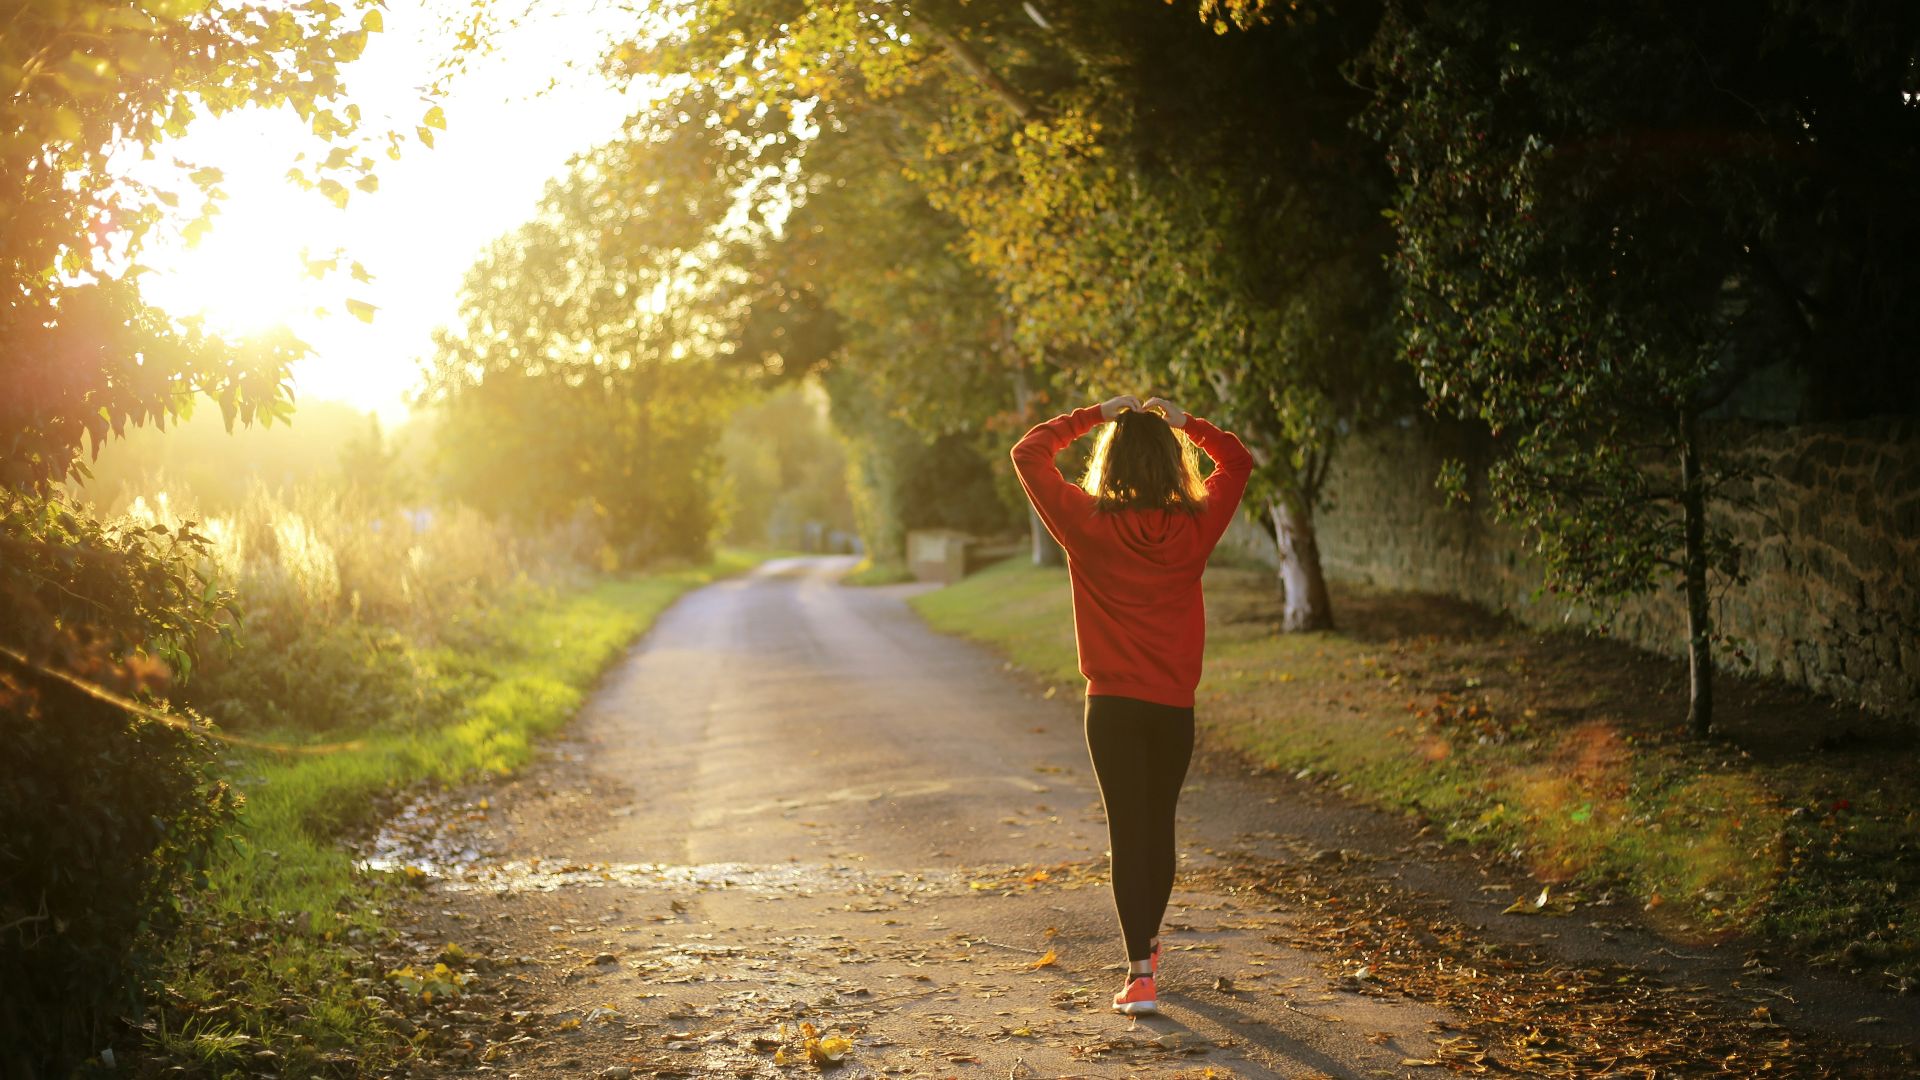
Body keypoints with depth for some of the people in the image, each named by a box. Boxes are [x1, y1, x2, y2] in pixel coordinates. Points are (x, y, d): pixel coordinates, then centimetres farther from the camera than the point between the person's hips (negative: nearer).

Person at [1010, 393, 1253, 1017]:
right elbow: (1236, 461, 15)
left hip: (1113, 706, -2)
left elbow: (1028, 454, 1)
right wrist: (1183, 422, 11)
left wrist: (1095, 415, 4)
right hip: (1175, 706, 3)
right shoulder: (1195, 526, -4)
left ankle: (1140, 973, -10)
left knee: (1128, 832, -1)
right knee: (1160, 826, 18)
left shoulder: (1088, 524, -10)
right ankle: (1148, 944, 37)